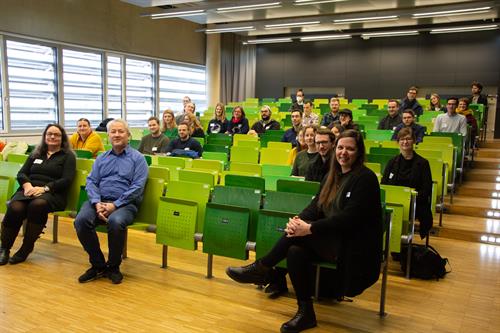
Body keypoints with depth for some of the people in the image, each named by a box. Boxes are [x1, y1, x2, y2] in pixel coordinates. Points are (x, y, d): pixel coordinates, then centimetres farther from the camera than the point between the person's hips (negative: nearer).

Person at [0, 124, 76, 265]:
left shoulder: (68, 156, 10)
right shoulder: (36, 154, 25)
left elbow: (66, 180, -3)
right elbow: (21, 173, 17)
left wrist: (44, 188, -16)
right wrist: (27, 185, -7)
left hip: (52, 193, -3)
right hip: (29, 189, 4)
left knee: (37, 205, -39)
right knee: (15, 208, -31)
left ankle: (26, 248, -22)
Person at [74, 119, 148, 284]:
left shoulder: (137, 158, 7)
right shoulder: (101, 158, 21)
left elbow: (137, 187, -5)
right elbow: (91, 181, 11)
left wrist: (115, 205, -15)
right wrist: (97, 203, -10)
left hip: (125, 203, -4)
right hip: (99, 201, 4)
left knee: (116, 222, -36)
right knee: (81, 220, -26)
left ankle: (113, 266, -10)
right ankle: (98, 265, -7)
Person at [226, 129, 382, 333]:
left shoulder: (365, 178, -12)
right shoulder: (334, 175, 12)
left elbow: (349, 217, -22)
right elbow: (316, 205, 4)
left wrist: (309, 228, -28)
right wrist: (299, 220, -19)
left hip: (355, 247, -7)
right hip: (334, 240, 7)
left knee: (299, 234, -27)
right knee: (296, 251, -22)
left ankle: (261, 268, -11)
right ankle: (305, 313, -11)